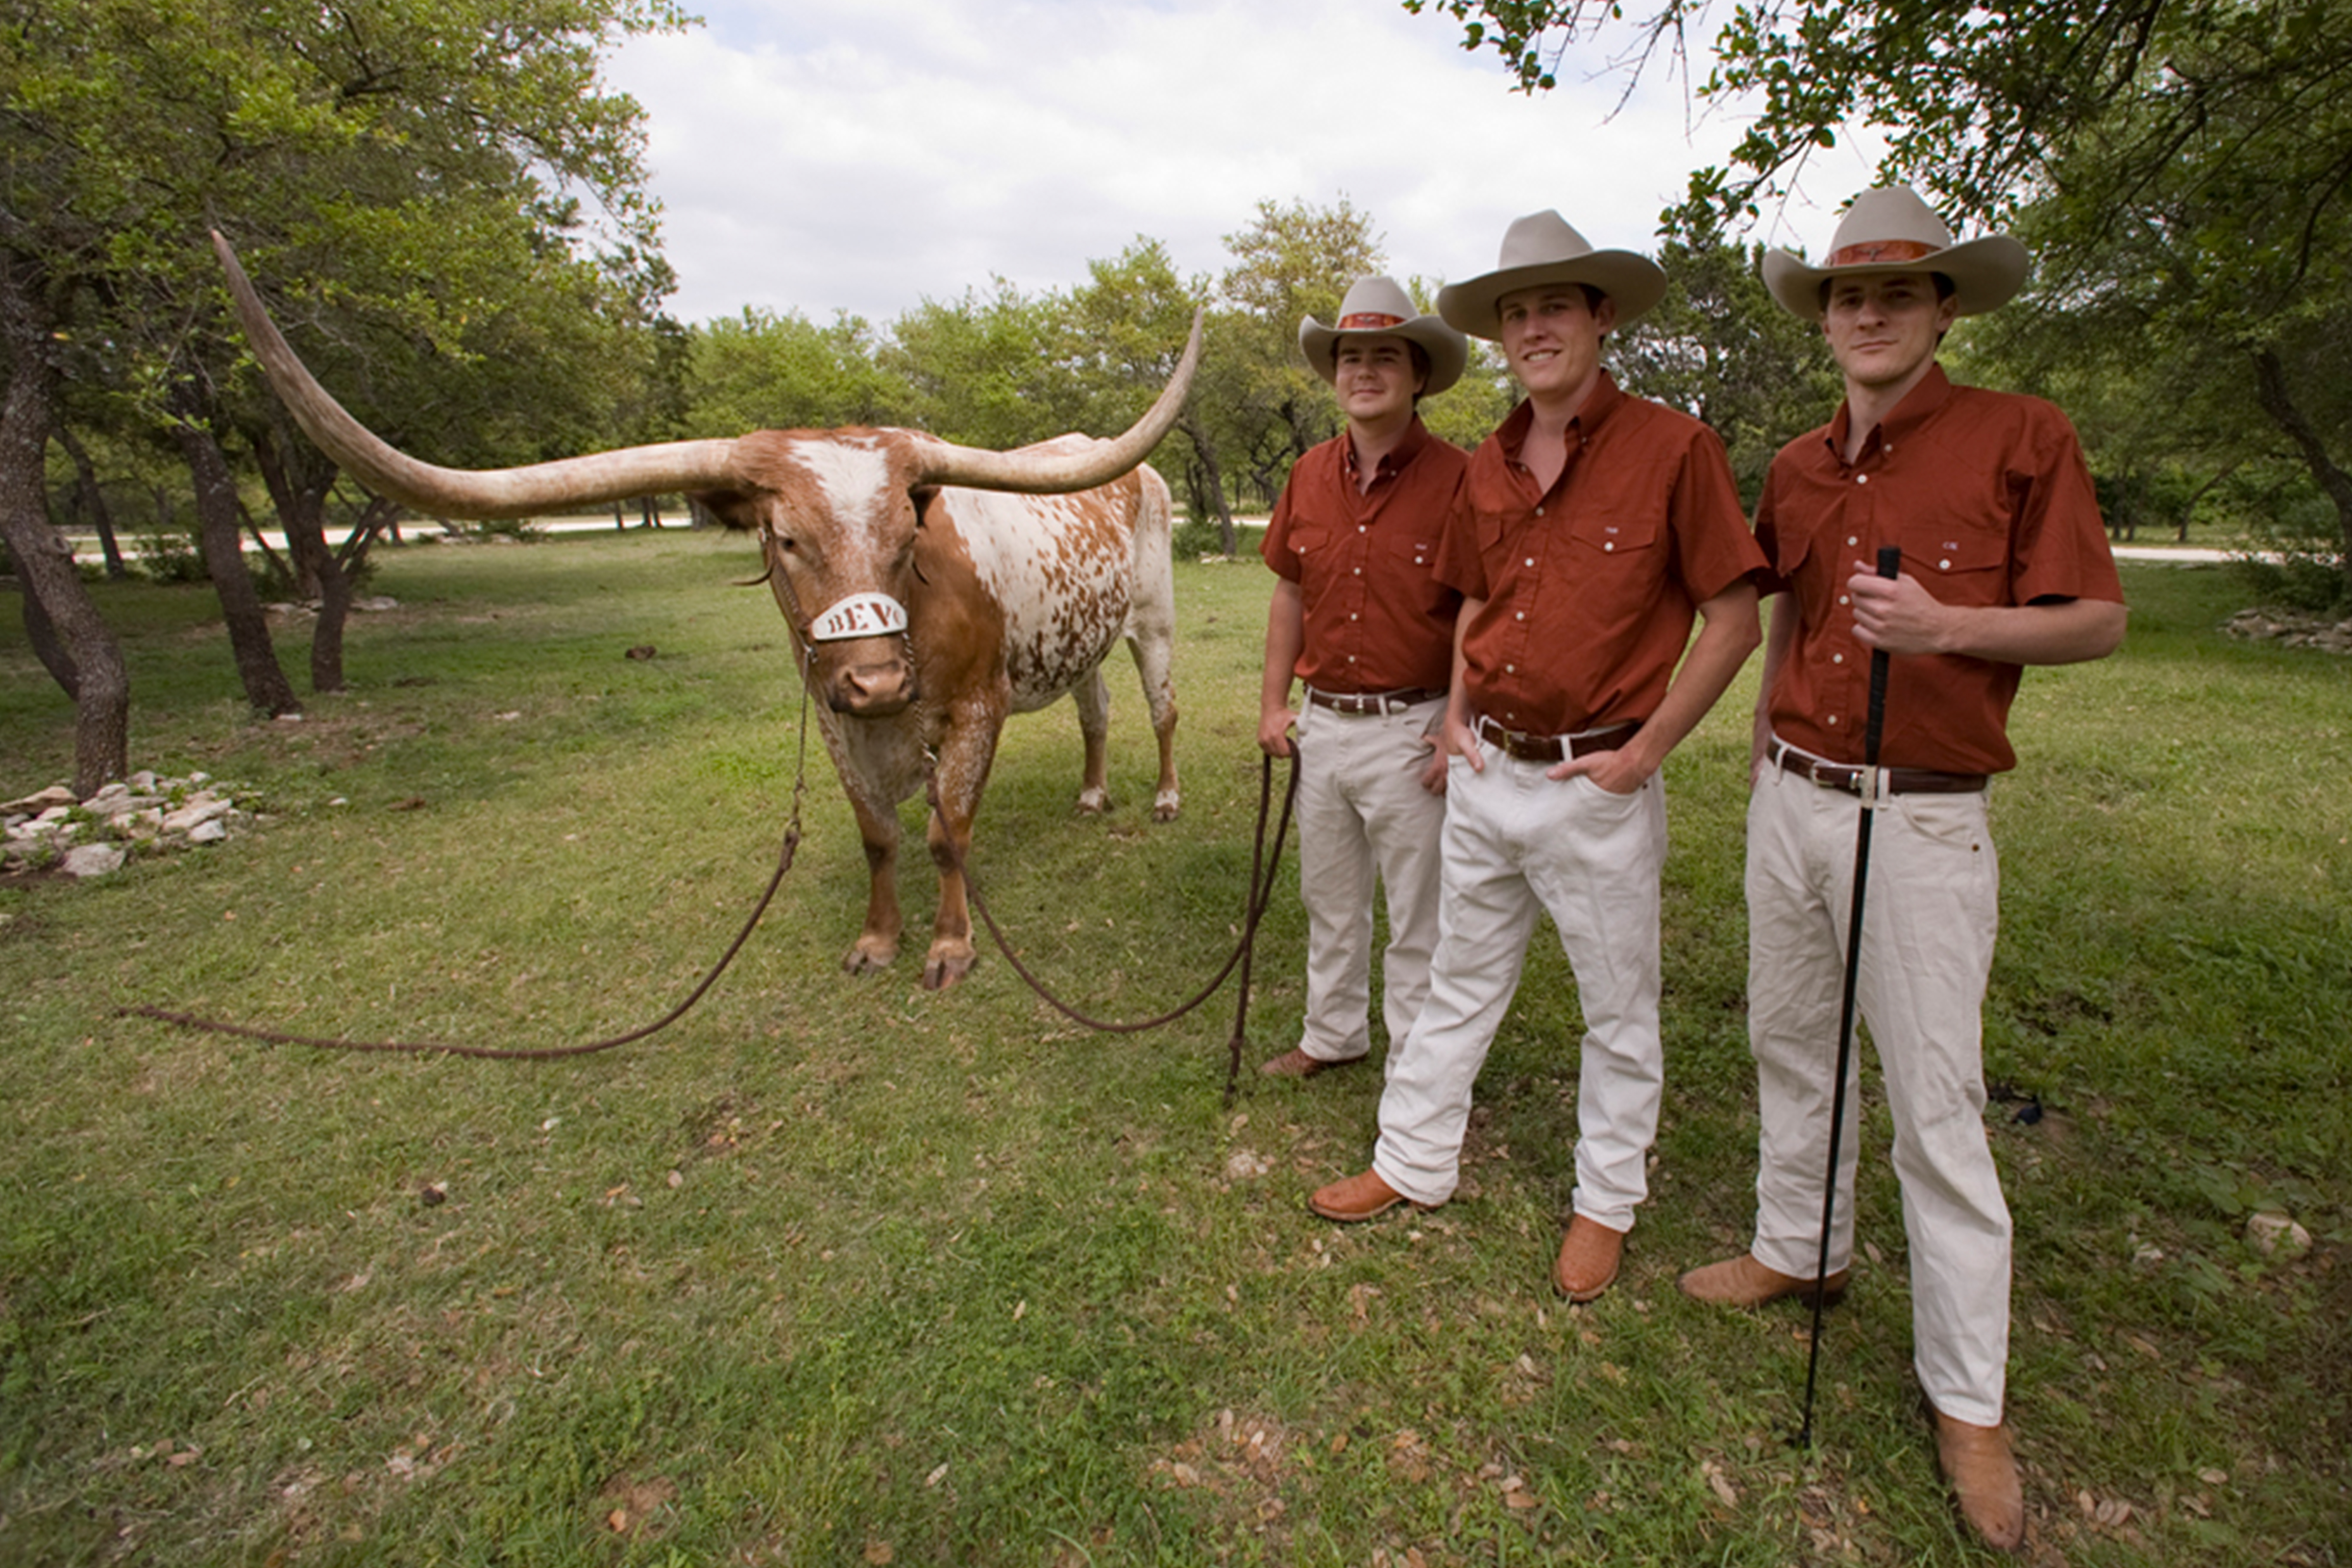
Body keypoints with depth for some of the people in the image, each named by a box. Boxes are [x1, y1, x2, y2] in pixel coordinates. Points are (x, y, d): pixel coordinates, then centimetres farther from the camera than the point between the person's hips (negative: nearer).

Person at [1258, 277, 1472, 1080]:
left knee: (1418, 910, 9)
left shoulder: (1456, 478, -10)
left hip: (1411, 729, -5)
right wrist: (1274, 702, 9)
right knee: (1329, 898, 19)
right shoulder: (1309, 476, 6)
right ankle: (1333, 1034, 39)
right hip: (1320, 724, 6)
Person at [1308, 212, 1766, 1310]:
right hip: (1484, 772, 5)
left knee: (1619, 1009, 12)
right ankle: (1413, 1163, 35)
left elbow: (1734, 620, -8)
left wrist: (1646, 750, -12)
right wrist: (1456, 712, 8)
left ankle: (1606, 1203, 33)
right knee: (1460, 983, 18)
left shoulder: (1672, 446, -9)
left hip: (1597, 783, -5)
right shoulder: (1488, 466, 7)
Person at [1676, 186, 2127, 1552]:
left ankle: (1969, 1396, 19)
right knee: (1789, 1041, 17)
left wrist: (1952, 625, -23)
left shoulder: (2021, 437, -5)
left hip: (1921, 821, -5)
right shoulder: (1798, 469, 10)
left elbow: (2100, 621, -5)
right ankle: (1800, 1249, 38)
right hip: (1792, 800, 6)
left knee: (1937, 1103, 1)